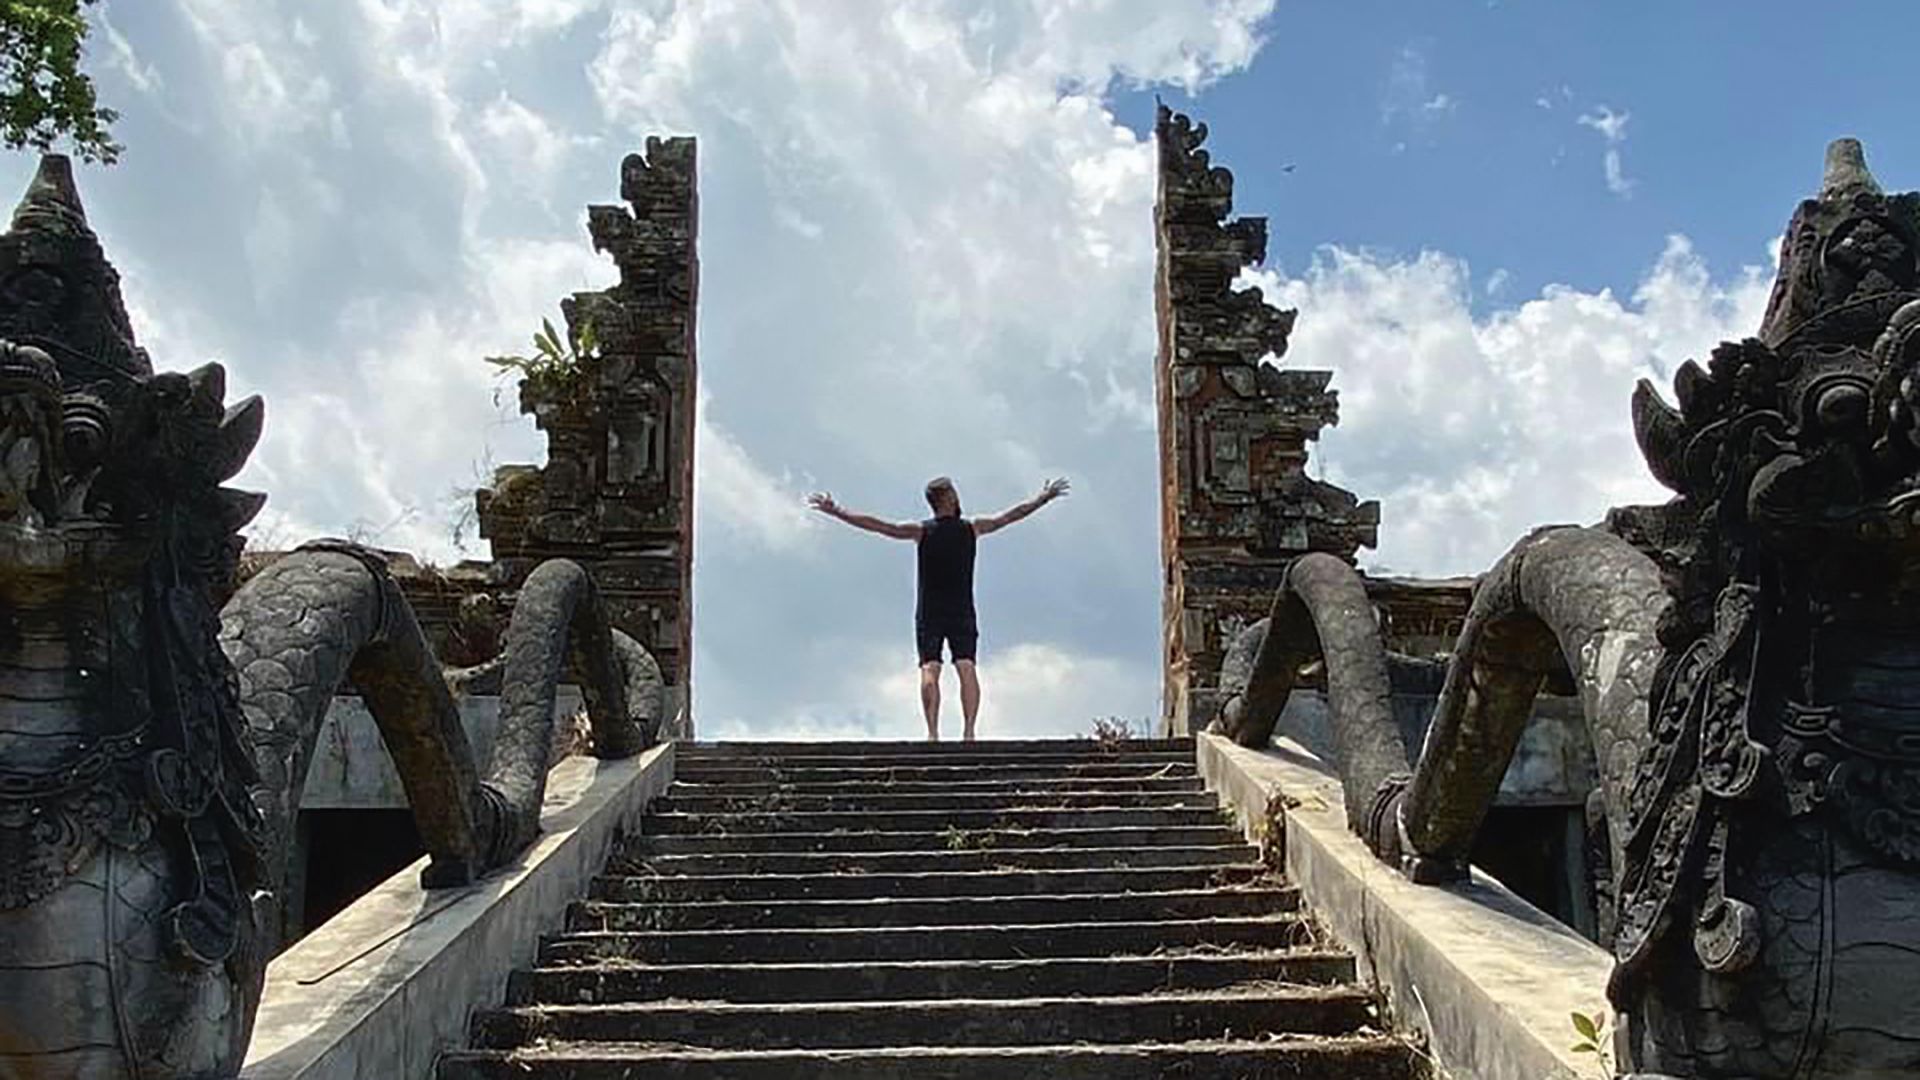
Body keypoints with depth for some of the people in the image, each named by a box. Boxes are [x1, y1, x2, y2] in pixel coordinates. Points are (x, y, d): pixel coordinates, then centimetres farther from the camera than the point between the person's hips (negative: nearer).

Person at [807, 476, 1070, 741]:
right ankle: (969, 730, -19)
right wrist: (1044, 499, 24)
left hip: (928, 615, -1)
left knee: (929, 670, -8)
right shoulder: (972, 529, 3)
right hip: (962, 614, 1)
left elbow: (878, 525, -3)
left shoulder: (920, 531, 0)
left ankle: (932, 731, -20)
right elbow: (1009, 516, 13)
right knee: (967, 667, -6)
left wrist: (836, 512, 1)